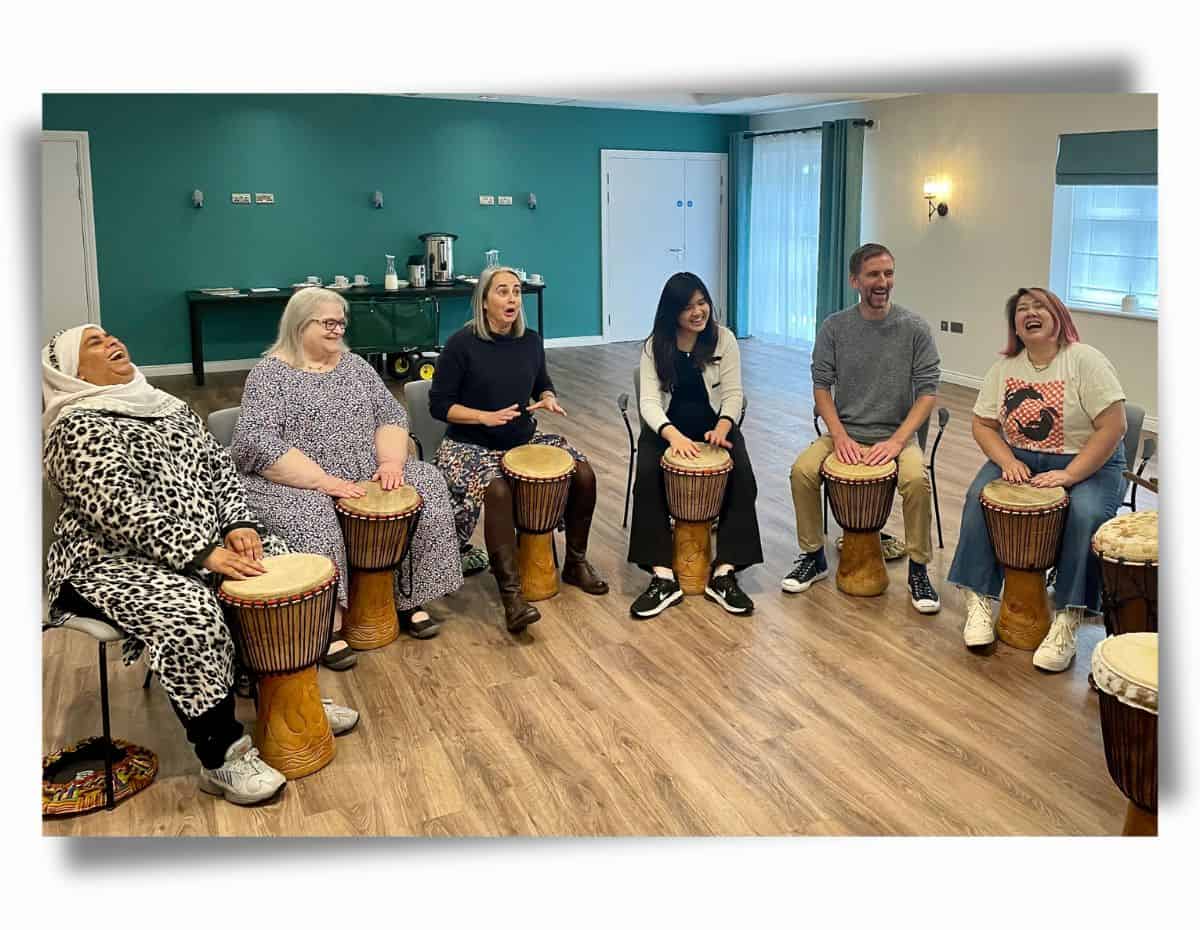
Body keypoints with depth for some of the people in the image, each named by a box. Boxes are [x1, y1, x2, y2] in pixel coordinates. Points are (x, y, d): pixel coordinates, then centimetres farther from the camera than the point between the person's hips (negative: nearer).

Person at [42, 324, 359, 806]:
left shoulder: (167, 406, 14)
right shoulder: (77, 428, -11)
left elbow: (219, 467, 11)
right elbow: (121, 511, -23)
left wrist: (238, 525, -8)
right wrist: (203, 554, -29)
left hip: (207, 540, 8)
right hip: (119, 560, -8)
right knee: (191, 617, -33)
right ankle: (221, 756, -20)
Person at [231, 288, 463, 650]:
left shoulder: (354, 364, 10)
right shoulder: (269, 374, -7)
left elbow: (391, 415, 9)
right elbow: (255, 444, -18)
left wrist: (391, 461, -11)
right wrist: (322, 480, -25)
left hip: (366, 476, 6)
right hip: (300, 485, -5)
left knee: (427, 484, -12)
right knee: (311, 521, -35)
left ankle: (408, 598, -3)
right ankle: (328, 625, -22)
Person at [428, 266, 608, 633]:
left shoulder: (531, 341, 3)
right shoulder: (461, 344, -13)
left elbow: (542, 385, 19)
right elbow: (439, 405, -11)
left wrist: (548, 400, -5)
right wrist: (486, 416, -23)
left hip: (525, 438, 6)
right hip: (471, 445, -6)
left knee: (584, 474, -13)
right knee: (497, 490, -37)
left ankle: (575, 563, 8)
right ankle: (511, 593, -30)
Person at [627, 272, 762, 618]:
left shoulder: (723, 338, -2)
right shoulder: (654, 346, -4)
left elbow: (732, 393, -6)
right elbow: (649, 401, -14)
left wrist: (722, 428, -28)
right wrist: (673, 435, -33)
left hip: (714, 424, 1)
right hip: (666, 427, 0)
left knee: (742, 478, -28)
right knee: (647, 477, -30)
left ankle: (724, 574, -24)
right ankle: (663, 577, -30)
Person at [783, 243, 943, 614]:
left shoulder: (914, 328, -5)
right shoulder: (834, 327, -1)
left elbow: (927, 391, -6)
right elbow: (821, 385, 0)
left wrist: (897, 441, -18)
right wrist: (840, 436, -13)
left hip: (898, 434, -1)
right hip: (845, 433, 2)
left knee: (917, 479, -31)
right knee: (802, 470, -24)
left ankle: (918, 570, -10)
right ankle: (813, 557, -1)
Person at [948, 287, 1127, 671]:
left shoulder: (1085, 360, -12)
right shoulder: (1005, 367, 3)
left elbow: (1112, 427, -18)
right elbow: (983, 425, 5)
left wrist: (1069, 475, -25)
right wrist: (1008, 462, -14)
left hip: (1088, 465, -4)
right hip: (1021, 459, 4)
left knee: (1085, 515, -33)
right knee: (980, 496, -24)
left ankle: (1067, 622, -25)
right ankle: (979, 601, -17)